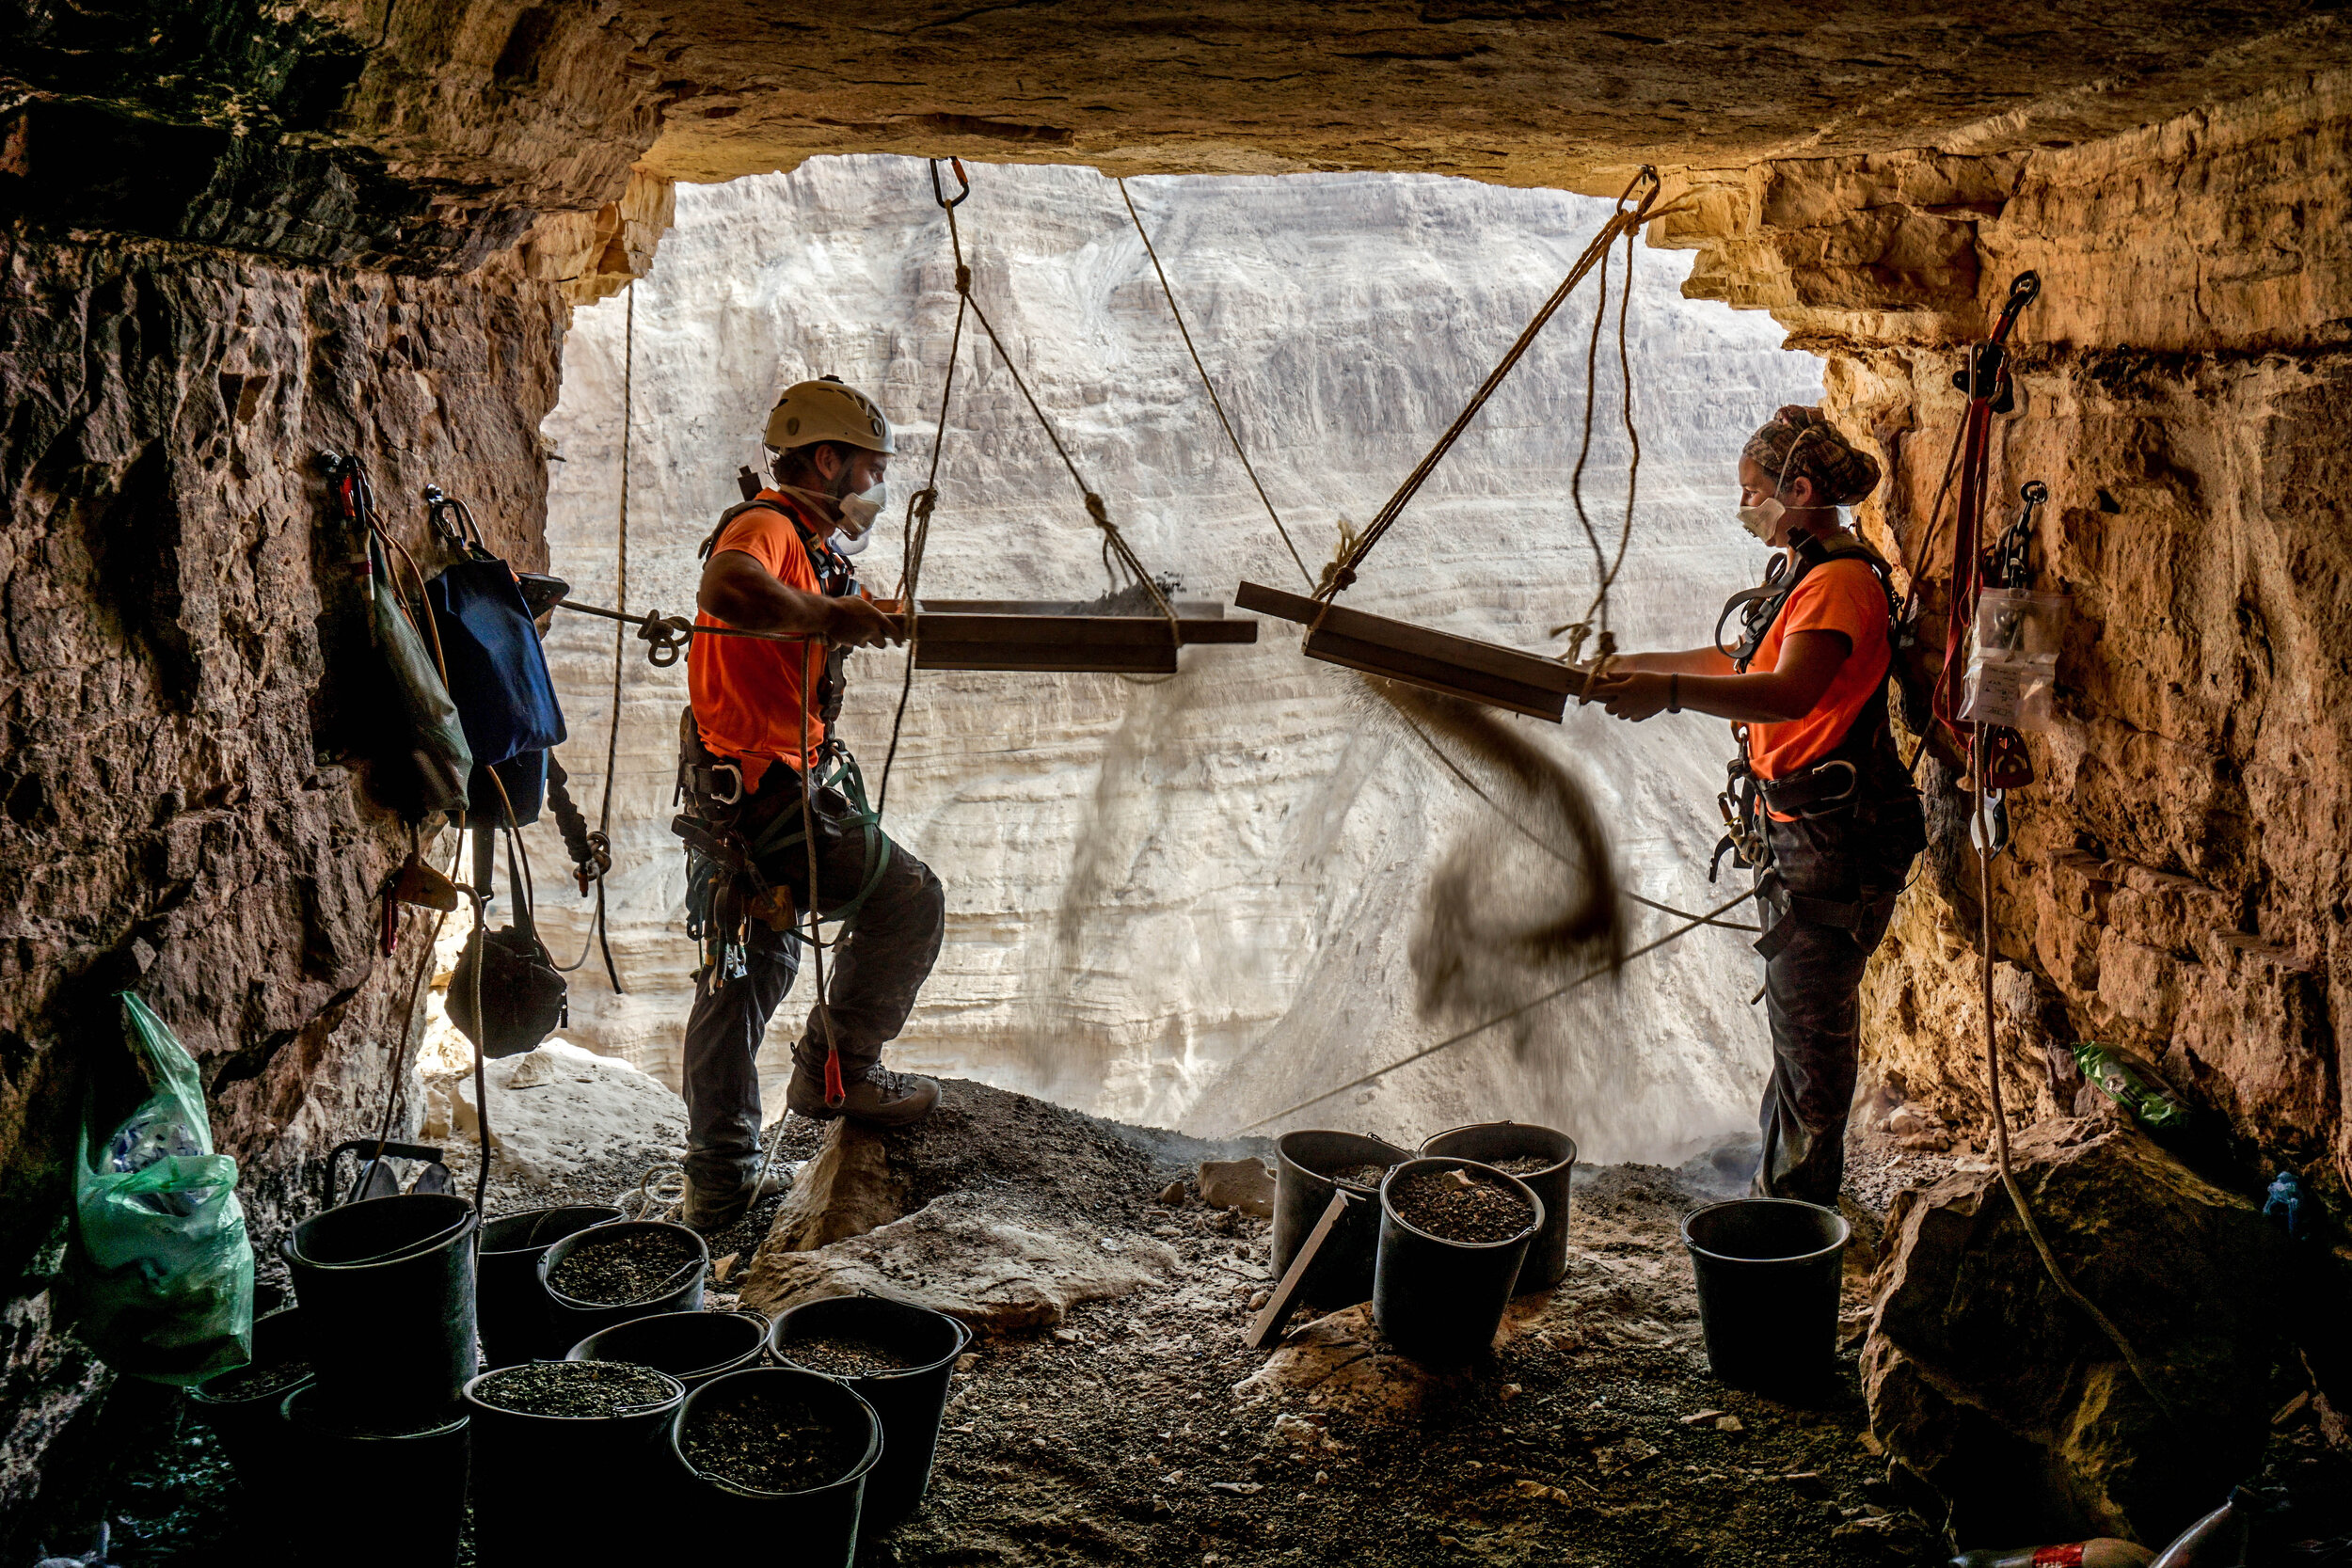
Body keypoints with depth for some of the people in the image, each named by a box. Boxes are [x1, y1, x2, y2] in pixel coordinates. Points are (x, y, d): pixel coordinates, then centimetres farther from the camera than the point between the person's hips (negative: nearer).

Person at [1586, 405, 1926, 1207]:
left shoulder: (1839, 583, -19)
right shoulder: (1801, 572, 15)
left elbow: (1789, 692, -35)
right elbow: (1739, 660, 30)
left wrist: (1672, 692, -46)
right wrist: (1636, 666, 31)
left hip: (1834, 837, -11)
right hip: (1796, 828, 11)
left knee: (1810, 1024, -2)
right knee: (1805, 1014, 19)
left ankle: (1796, 1201, 8)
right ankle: (1797, 1181, 32)